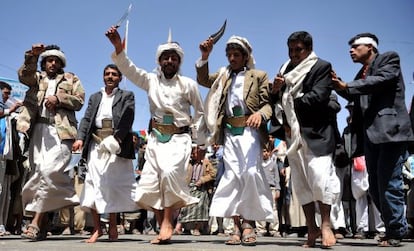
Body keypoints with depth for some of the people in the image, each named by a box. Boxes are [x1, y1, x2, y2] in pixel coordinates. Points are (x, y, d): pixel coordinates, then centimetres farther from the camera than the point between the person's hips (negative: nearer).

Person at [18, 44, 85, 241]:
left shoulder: (71, 79, 20)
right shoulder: (37, 77, 25)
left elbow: (79, 100, 7)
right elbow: (23, 75, 2)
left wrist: (59, 98, -7)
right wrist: (32, 56, -14)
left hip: (60, 131, -3)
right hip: (38, 130, 3)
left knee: (49, 170, -20)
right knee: (40, 172, 0)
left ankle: (36, 221, -14)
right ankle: (43, 224, 6)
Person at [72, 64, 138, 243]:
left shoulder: (127, 96, 10)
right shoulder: (94, 97, 22)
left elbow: (127, 119, -4)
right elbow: (86, 119, 10)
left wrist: (116, 139, -19)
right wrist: (80, 138, -8)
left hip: (116, 145, -3)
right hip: (96, 144, 3)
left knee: (113, 185, -5)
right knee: (93, 185, -3)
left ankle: (112, 227, 5)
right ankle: (97, 228, 3)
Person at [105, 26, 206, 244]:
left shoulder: (188, 84, 0)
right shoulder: (151, 80, 7)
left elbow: (200, 112, 6)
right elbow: (128, 69, -5)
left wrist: (199, 143, 4)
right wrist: (118, 46, -21)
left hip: (179, 139, -4)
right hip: (155, 139, 4)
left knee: (170, 172, -30)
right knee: (149, 186, -1)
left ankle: (167, 223, -17)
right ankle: (163, 228, 15)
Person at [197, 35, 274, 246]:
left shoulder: (259, 76, 9)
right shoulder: (223, 76, 22)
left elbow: (268, 102, 2)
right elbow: (203, 80, 15)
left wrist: (260, 114, -19)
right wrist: (204, 57, 4)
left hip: (249, 130, -3)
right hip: (229, 133, 4)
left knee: (250, 172, -17)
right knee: (232, 176, -1)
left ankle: (248, 223, -4)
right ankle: (237, 226, 2)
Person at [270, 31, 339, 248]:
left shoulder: (322, 67, 0)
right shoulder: (286, 69, 18)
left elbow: (318, 97, -14)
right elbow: (278, 101, 16)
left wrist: (291, 102, -6)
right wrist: (275, 90, -6)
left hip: (315, 132, -6)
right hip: (293, 133, 6)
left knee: (319, 177, -12)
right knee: (301, 183, 6)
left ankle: (325, 224, 4)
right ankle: (311, 228, 13)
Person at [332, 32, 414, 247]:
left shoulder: (389, 59, 3)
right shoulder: (361, 75, 22)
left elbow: (380, 80, -14)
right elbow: (355, 97, 17)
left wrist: (346, 86, -14)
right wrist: (340, 86, 2)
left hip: (390, 131, -8)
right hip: (371, 135, 8)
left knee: (388, 184, -8)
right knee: (375, 187, 8)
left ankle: (395, 233, 4)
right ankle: (395, 227, 20)